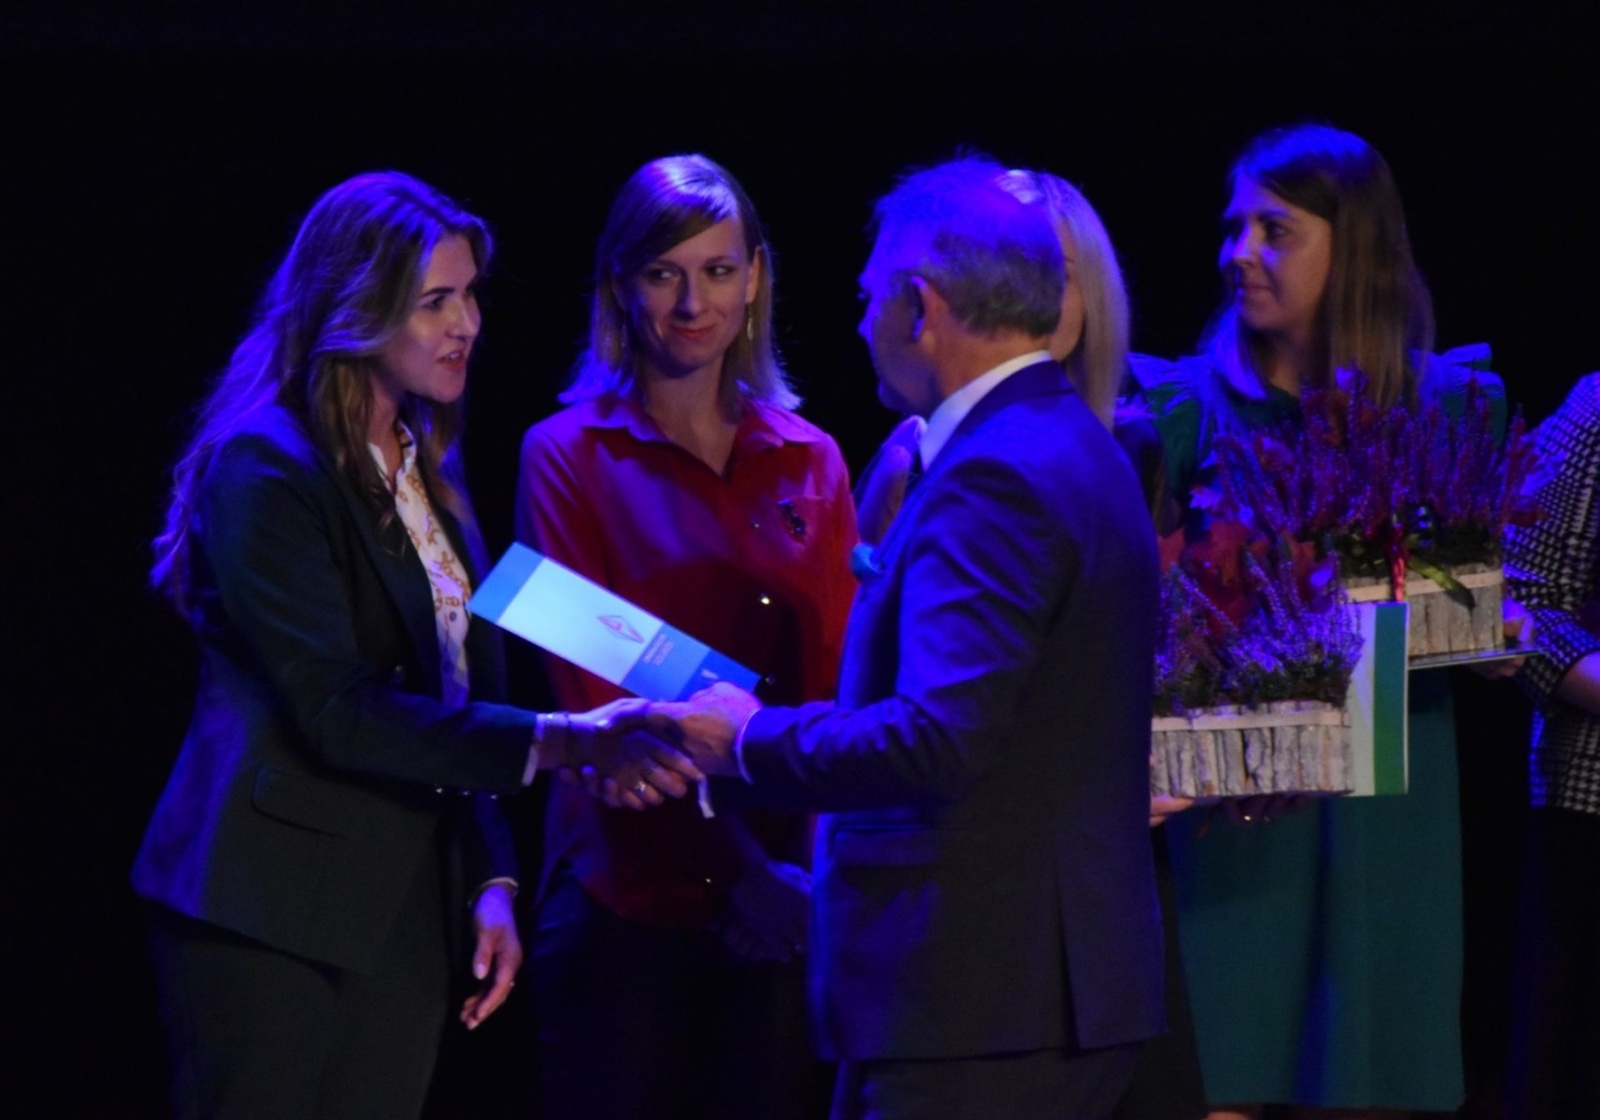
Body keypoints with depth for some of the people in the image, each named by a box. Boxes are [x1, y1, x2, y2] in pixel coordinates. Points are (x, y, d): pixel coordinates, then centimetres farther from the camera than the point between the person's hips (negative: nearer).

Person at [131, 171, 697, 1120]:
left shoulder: (430, 464, 14)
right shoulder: (265, 466, -12)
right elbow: (337, 711, -19)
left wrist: (491, 880, 7)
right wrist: (561, 744, -23)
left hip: (407, 912, 7)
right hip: (274, 914, -7)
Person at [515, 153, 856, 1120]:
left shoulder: (810, 464, 11)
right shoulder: (569, 455, 2)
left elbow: (835, 680, 7)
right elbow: (591, 690, -6)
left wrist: (815, 856, -13)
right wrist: (739, 863, -19)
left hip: (783, 890, 3)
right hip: (627, 895, -3)